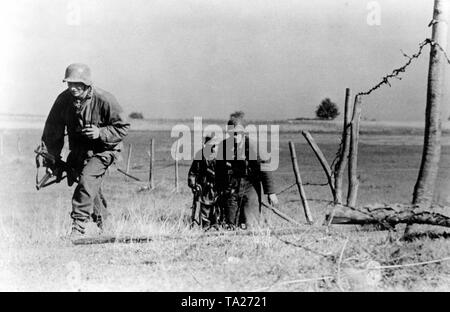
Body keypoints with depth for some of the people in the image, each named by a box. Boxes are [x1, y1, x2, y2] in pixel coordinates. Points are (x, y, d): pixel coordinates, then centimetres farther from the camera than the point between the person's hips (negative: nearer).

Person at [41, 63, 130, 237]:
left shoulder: (104, 100, -22)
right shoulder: (63, 100, -11)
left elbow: (123, 128, -14)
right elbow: (52, 131, -2)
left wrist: (100, 133, -27)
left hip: (102, 150, -5)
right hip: (78, 151, 5)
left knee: (86, 180, -24)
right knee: (92, 189, 13)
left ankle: (79, 226, -21)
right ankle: (96, 224, 35)